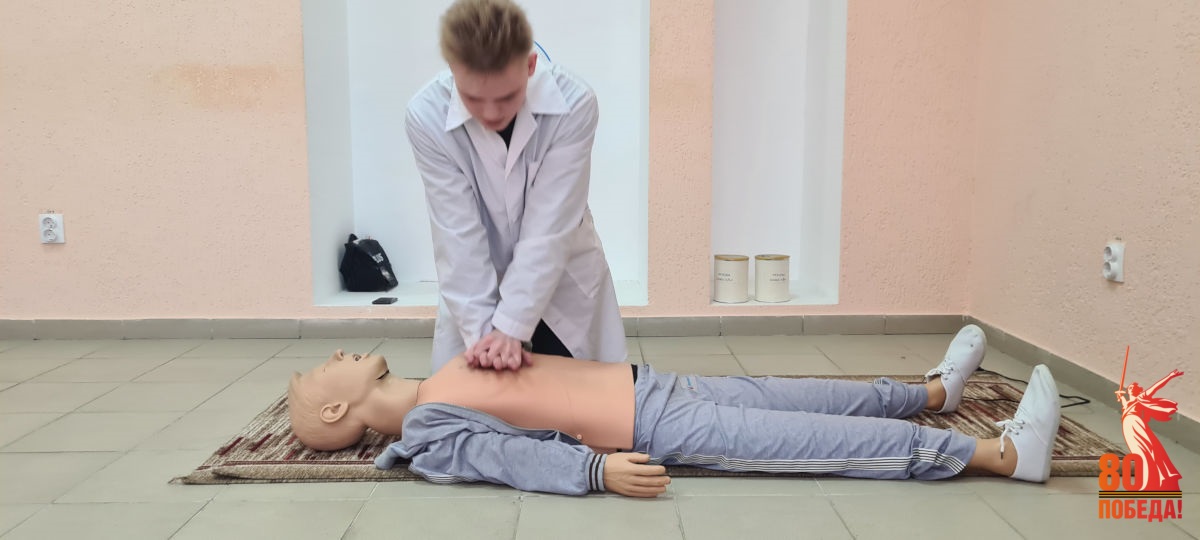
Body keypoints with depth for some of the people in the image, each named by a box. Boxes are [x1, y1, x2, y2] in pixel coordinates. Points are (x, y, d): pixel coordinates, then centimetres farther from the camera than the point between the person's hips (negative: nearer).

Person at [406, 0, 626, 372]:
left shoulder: (573, 104, -24)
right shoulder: (426, 117, -21)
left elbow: (549, 228, -24)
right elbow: (457, 235, -19)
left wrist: (511, 326, -24)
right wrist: (481, 328, -22)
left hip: (565, 286, 0)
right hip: (474, 289, 1)